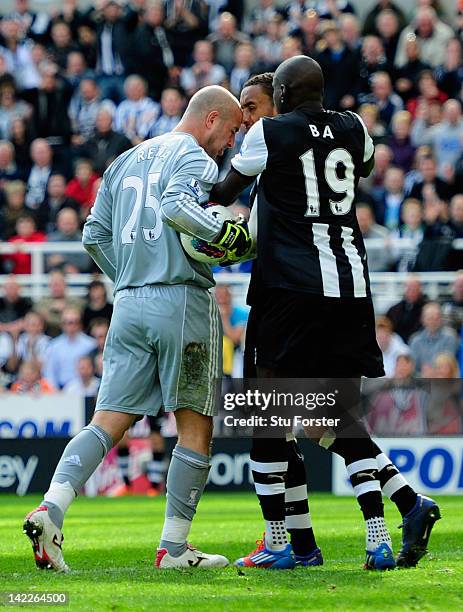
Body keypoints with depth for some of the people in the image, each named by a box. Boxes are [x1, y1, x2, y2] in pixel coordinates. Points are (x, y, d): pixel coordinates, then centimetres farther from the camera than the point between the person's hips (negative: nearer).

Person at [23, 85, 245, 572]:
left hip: (129, 305, 7)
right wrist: (227, 235, -16)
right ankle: (173, 546, 1)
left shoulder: (126, 161, 20)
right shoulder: (193, 157, -3)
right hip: (182, 302, -6)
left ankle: (51, 509, -19)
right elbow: (176, 206, -23)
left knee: (109, 421, 2)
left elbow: (94, 235, 19)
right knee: (195, 426, 3)